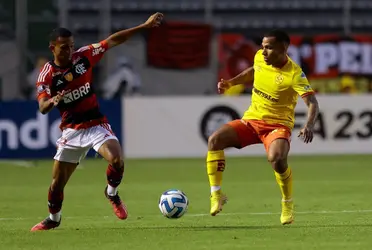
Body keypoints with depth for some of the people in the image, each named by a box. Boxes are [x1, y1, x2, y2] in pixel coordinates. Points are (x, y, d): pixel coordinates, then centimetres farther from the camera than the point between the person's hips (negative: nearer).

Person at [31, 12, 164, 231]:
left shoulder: (83, 56, -6)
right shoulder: (47, 74, -10)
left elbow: (113, 40, -3)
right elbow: (43, 107, -18)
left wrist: (145, 26, -5)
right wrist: (53, 101, -43)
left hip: (97, 124, 0)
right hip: (72, 130, 0)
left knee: (116, 159, -27)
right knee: (57, 182, 2)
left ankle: (112, 193, 5)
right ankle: (53, 219, 30)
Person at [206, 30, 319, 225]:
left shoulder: (294, 74, -19)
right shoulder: (260, 57, -1)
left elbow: (312, 103, -25)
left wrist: (309, 126, -43)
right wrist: (230, 83, 16)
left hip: (277, 125, -5)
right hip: (251, 120, 5)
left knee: (276, 158, -35)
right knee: (215, 139, -19)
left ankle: (288, 205, -8)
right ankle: (216, 195, -10)